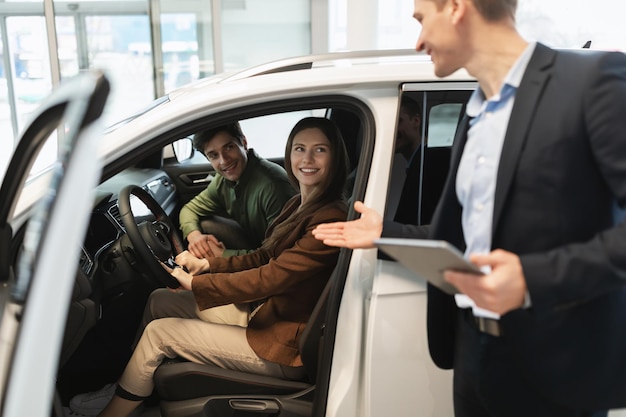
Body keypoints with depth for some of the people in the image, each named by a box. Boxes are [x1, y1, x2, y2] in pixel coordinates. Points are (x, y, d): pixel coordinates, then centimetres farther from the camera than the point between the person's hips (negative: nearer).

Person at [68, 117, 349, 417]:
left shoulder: (331, 219, -24)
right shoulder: (298, 205, 6)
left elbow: (271, 278, -26)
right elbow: (264, 257, 11)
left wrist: (193, 284, -19)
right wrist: (205, 265, -2)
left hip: (282, 348, -9)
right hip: (262, 312, 9)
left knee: (157, 333, -7)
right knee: (159, 301, 11)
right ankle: (118, 388, 22)